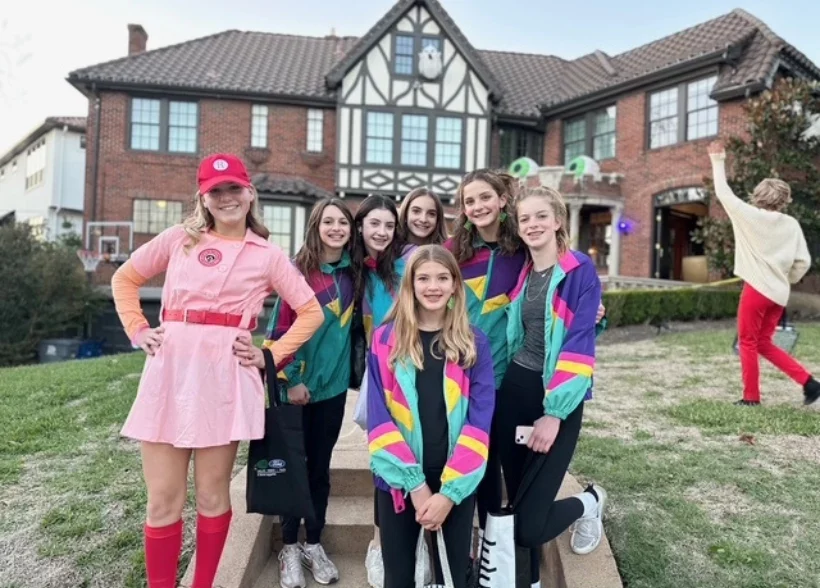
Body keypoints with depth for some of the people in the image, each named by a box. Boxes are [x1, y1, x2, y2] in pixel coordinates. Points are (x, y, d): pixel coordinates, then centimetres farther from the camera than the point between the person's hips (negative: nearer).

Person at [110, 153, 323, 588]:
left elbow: (311, 312, 7)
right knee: (163, 499, 6)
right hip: (170, 370, 2)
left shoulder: (268, 255, 5)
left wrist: (271, 356, 0)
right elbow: (125, 279, 19)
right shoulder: (180, 239, 10)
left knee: (212, 494, 8)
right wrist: (137, 330, 7)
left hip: (225, 375, -1)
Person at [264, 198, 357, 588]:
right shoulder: (298, 271, -10)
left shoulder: (351, 274, 3)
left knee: (320, 466, 13)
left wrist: (353, 369, 7)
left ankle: (314, 544, 28)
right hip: (298, 386, -4)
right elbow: (280, 328, -11)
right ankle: (289, 547, 24)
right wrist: (291, 378, -13)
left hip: (333, 385, 4)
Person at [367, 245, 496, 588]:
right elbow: (378, 417, -5)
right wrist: (416, 484, -12)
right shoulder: (385, 340, 0)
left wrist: (449, 491, -13)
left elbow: (480, 419, -5)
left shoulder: (474, 343, 1)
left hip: (457, 483, 0)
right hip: (400, 480, 0)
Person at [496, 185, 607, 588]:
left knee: (530, 523, -7)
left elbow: (579, 344, -14)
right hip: (513, 392, 5)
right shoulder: (521, 274, 10)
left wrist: (554, 412, -17)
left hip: (557, 401, -5)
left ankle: (588, 502, 25)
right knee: (517, 503, 10)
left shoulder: (581, 270, -8)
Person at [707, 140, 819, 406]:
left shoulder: (750, 215, -9)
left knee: (748, 343, 7)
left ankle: (751, 396, 11)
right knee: (764, 344, 18)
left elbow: (723, 193, -1)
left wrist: (717, 160, 9)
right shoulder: (792, 224, 4)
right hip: (779, 293, 6)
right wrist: (788, 281, 19)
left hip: (757, 289, -6)